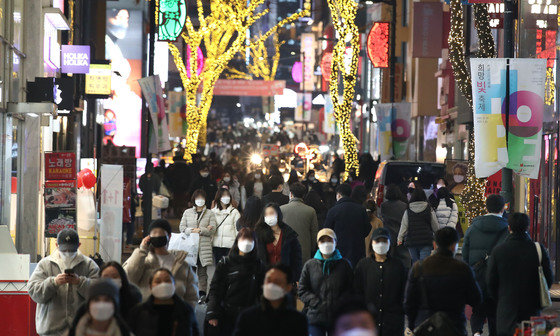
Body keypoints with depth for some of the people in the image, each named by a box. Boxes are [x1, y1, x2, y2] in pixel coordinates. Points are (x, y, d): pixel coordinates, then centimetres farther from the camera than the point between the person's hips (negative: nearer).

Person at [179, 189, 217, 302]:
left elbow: (212, 230, -1)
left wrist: (199, 230, -10)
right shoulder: (187, 212, 14)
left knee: (202, 271, -2)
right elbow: (182, 227, 7)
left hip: (204, 246, -1)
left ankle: (202, 293, -2)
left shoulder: (210, 214, 10)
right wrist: (192, 230, -9)